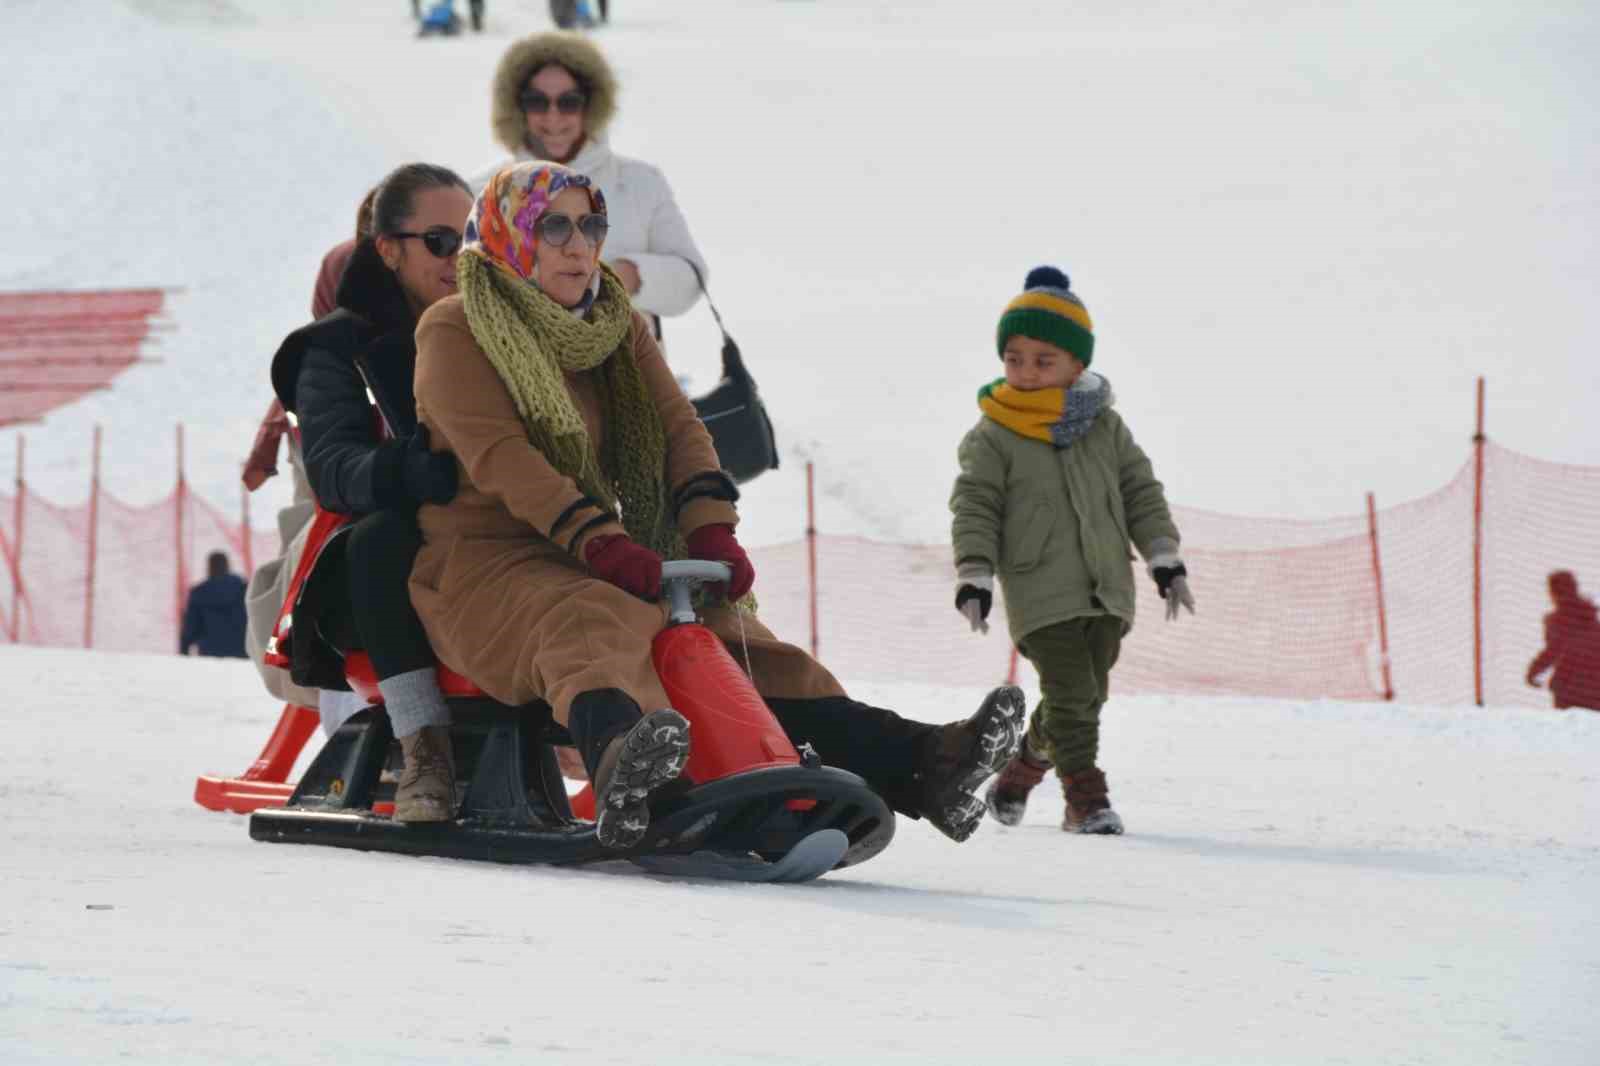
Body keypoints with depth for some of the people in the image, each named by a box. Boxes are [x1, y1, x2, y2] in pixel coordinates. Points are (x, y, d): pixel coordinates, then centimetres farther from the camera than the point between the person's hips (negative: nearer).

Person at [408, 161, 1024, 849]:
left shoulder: (617, 327, 17)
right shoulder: (454, 332, -4)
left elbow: (677, 427, 4)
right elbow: (499, 455, -18)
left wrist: (711, 529, -15)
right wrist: (601, 542, -30)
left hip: (596, 565, 7)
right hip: (483, 561, -7)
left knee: (726, 632, -10)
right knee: (591, 625, -38)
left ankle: (910, 766, -23)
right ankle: (620, 761, -72)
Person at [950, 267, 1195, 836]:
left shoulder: (1105, 428, 7)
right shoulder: (992, 437, -4)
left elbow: (1141, 494, 11)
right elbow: (974, 509, -4)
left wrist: (1165, 559, 6)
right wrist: (974, 577, -13)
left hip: (1107, 592, 5)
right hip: (1041, 593, -5)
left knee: (1084, 696, 12)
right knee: (1071, 693, -14)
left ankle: (1018, 775, 31)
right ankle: (1086, 798, -8)